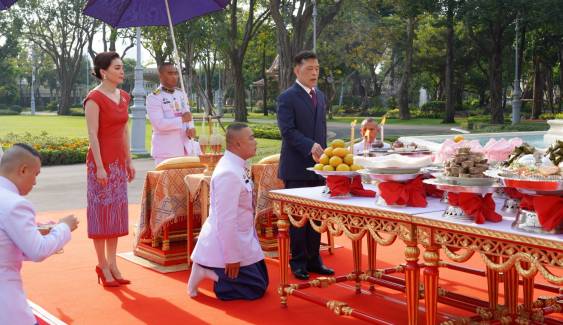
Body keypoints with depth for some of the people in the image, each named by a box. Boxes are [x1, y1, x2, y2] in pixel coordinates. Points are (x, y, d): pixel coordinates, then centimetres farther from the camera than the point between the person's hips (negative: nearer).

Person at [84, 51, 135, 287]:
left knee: (116, 213, 9)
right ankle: (103, 266, 8)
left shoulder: (123, 97, 11)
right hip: (101, 161, -7)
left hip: (119, 161, 8)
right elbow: (92, 135, -15)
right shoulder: (94, 98, -11)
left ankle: (112, 264, 16)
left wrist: (129, 161, 13)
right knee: (101, 211, 0)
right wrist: (100, 167, -19)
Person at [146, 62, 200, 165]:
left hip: (186, 148, 7)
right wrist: (182, 119, -14)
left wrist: (191, 128, -5)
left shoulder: (181, 94, 15)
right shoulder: (154, 98, -8)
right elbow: (159, 123, -18)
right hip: (166, 150, -6)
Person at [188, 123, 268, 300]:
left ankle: (209, 270, 17)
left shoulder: (238, 166, 3)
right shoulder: (229, 173, -26)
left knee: (262, 279, 19)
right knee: (256, 289, 1)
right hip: (227, 242, -9)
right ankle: (208, 272, 3)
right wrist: (232, 258, -22)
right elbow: (226, 219, -26)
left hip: (241, 238, 10)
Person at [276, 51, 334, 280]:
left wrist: (322, 152, 14)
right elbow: (288, 130, -16)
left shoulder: (321, 97, 17)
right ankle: (298, 262, 11)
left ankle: (313, 260, 18)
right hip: (296, 168, -6)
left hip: (317, 166, 6)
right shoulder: (287, 98, -6)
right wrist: (310, 146, -27)